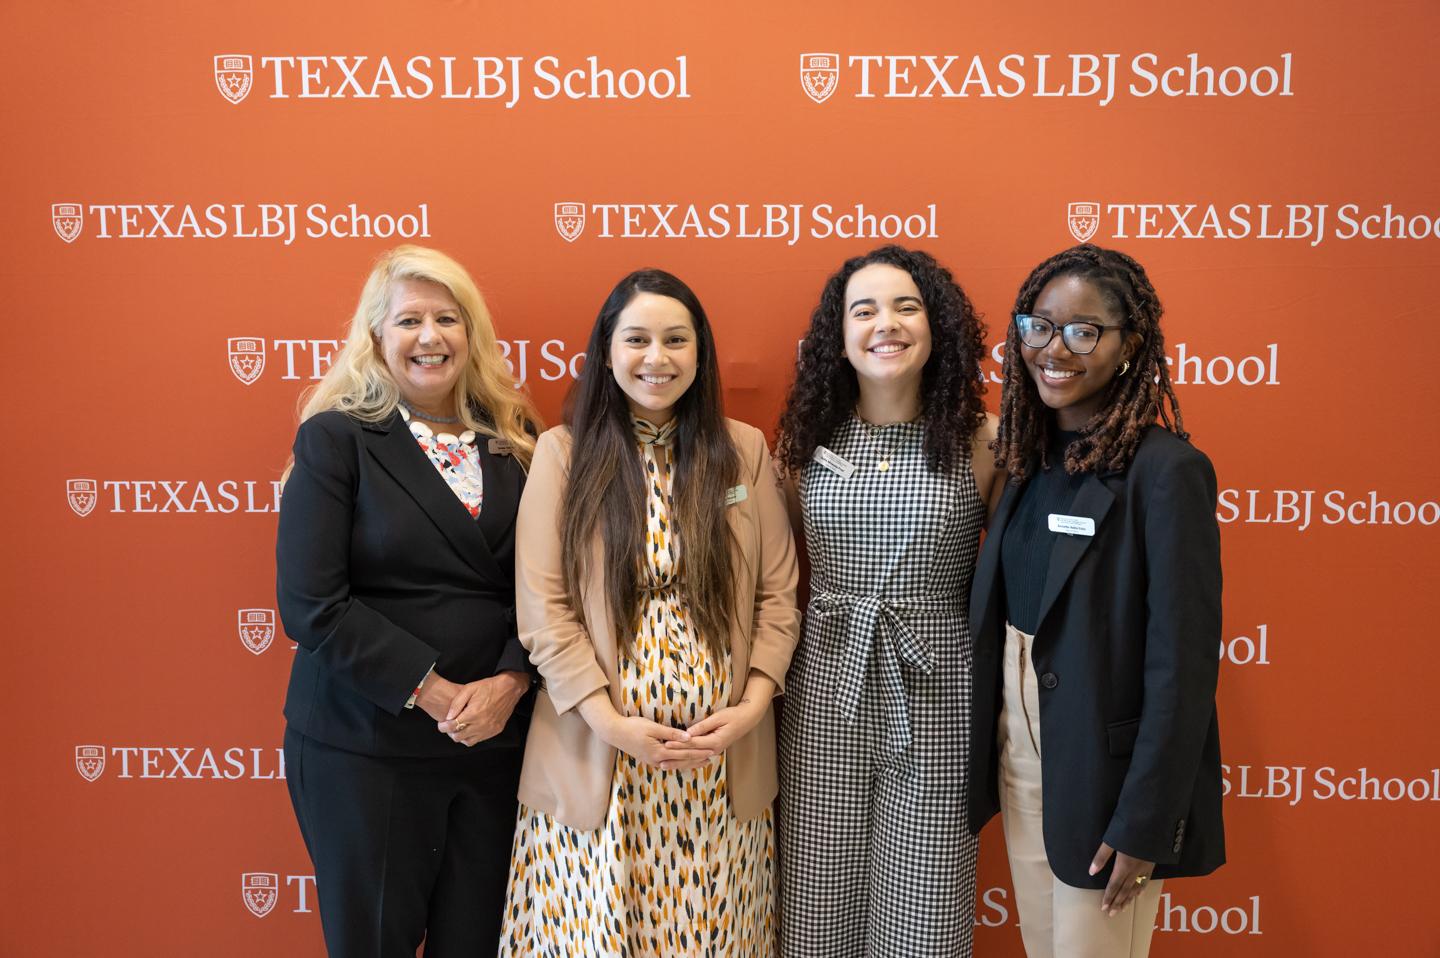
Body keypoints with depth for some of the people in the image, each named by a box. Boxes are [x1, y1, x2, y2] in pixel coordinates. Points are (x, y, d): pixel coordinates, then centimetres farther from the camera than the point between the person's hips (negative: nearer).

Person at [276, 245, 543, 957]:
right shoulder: (334, 439, -4)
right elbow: (310, 605, -12)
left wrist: (510, 681, -13)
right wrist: (433, 692, -16)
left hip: (495, 739, 3)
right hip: (365, 749, -3)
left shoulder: (515, 444, 6)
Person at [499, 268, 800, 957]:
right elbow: (543, 609, -5)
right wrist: (610, 721, -13)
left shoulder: (744, 451, 6)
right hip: (596, 760, -1)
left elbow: (777, 593, 5)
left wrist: (754, 704, -7)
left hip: (723, 760, 2)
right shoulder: (564, 453, 0)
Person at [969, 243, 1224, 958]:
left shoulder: (1165, 470, -18)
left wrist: (1145, 824, -18)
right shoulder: (1034, 457, 4)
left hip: (1104, 772, -7)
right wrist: (987, 750, 10)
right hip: (1019, 747, 7)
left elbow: (1182, 664, -19)